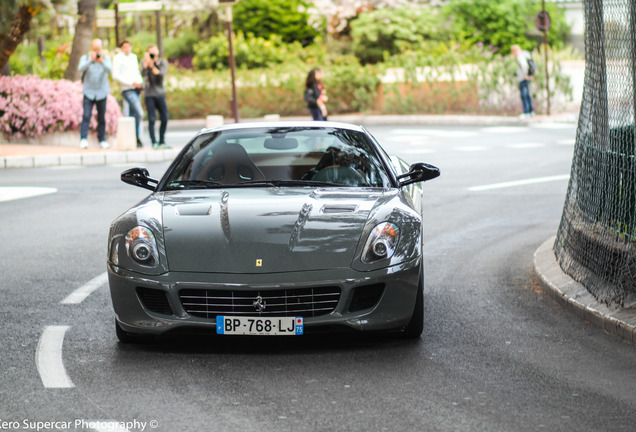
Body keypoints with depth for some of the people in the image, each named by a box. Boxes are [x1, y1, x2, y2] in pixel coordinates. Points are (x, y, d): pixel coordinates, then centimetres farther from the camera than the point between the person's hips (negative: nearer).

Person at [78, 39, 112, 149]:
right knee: (86, 116, -14)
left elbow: (110, 70, -17)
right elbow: (81, 68, -19)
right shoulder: (85, 58, 0)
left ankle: (102, 140, 14)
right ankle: (83, 140, -19)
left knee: (102, 118, 5)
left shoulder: (106, 58, 1)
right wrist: (91, 60, -34)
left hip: (102, 93, 1)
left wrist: (102, 61, -35)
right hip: (89, 92, -1)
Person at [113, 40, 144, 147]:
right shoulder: (118, 58, -5)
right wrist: (131, 82, -17)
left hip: (136, 90, 7)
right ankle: (137, 137, -11)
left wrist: (140, 83, 6)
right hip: (127, 90, -7)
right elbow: (115, 75, -12)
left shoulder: (133, 57, 17)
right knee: (139, 113, -19)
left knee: (133, 115, 7)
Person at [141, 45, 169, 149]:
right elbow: (143, 74, -14)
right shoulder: (145, 62, 3)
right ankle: (154, 142, -6)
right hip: (149, 94, -2)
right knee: (152, 119, -8)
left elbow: (162, 74, -13)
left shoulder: (163, 63, 5)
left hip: (160, 94, 2)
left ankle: (162, 142, 14)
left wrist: (152, 66, -23)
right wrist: (146, 63, -24)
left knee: (164, 118, 2)